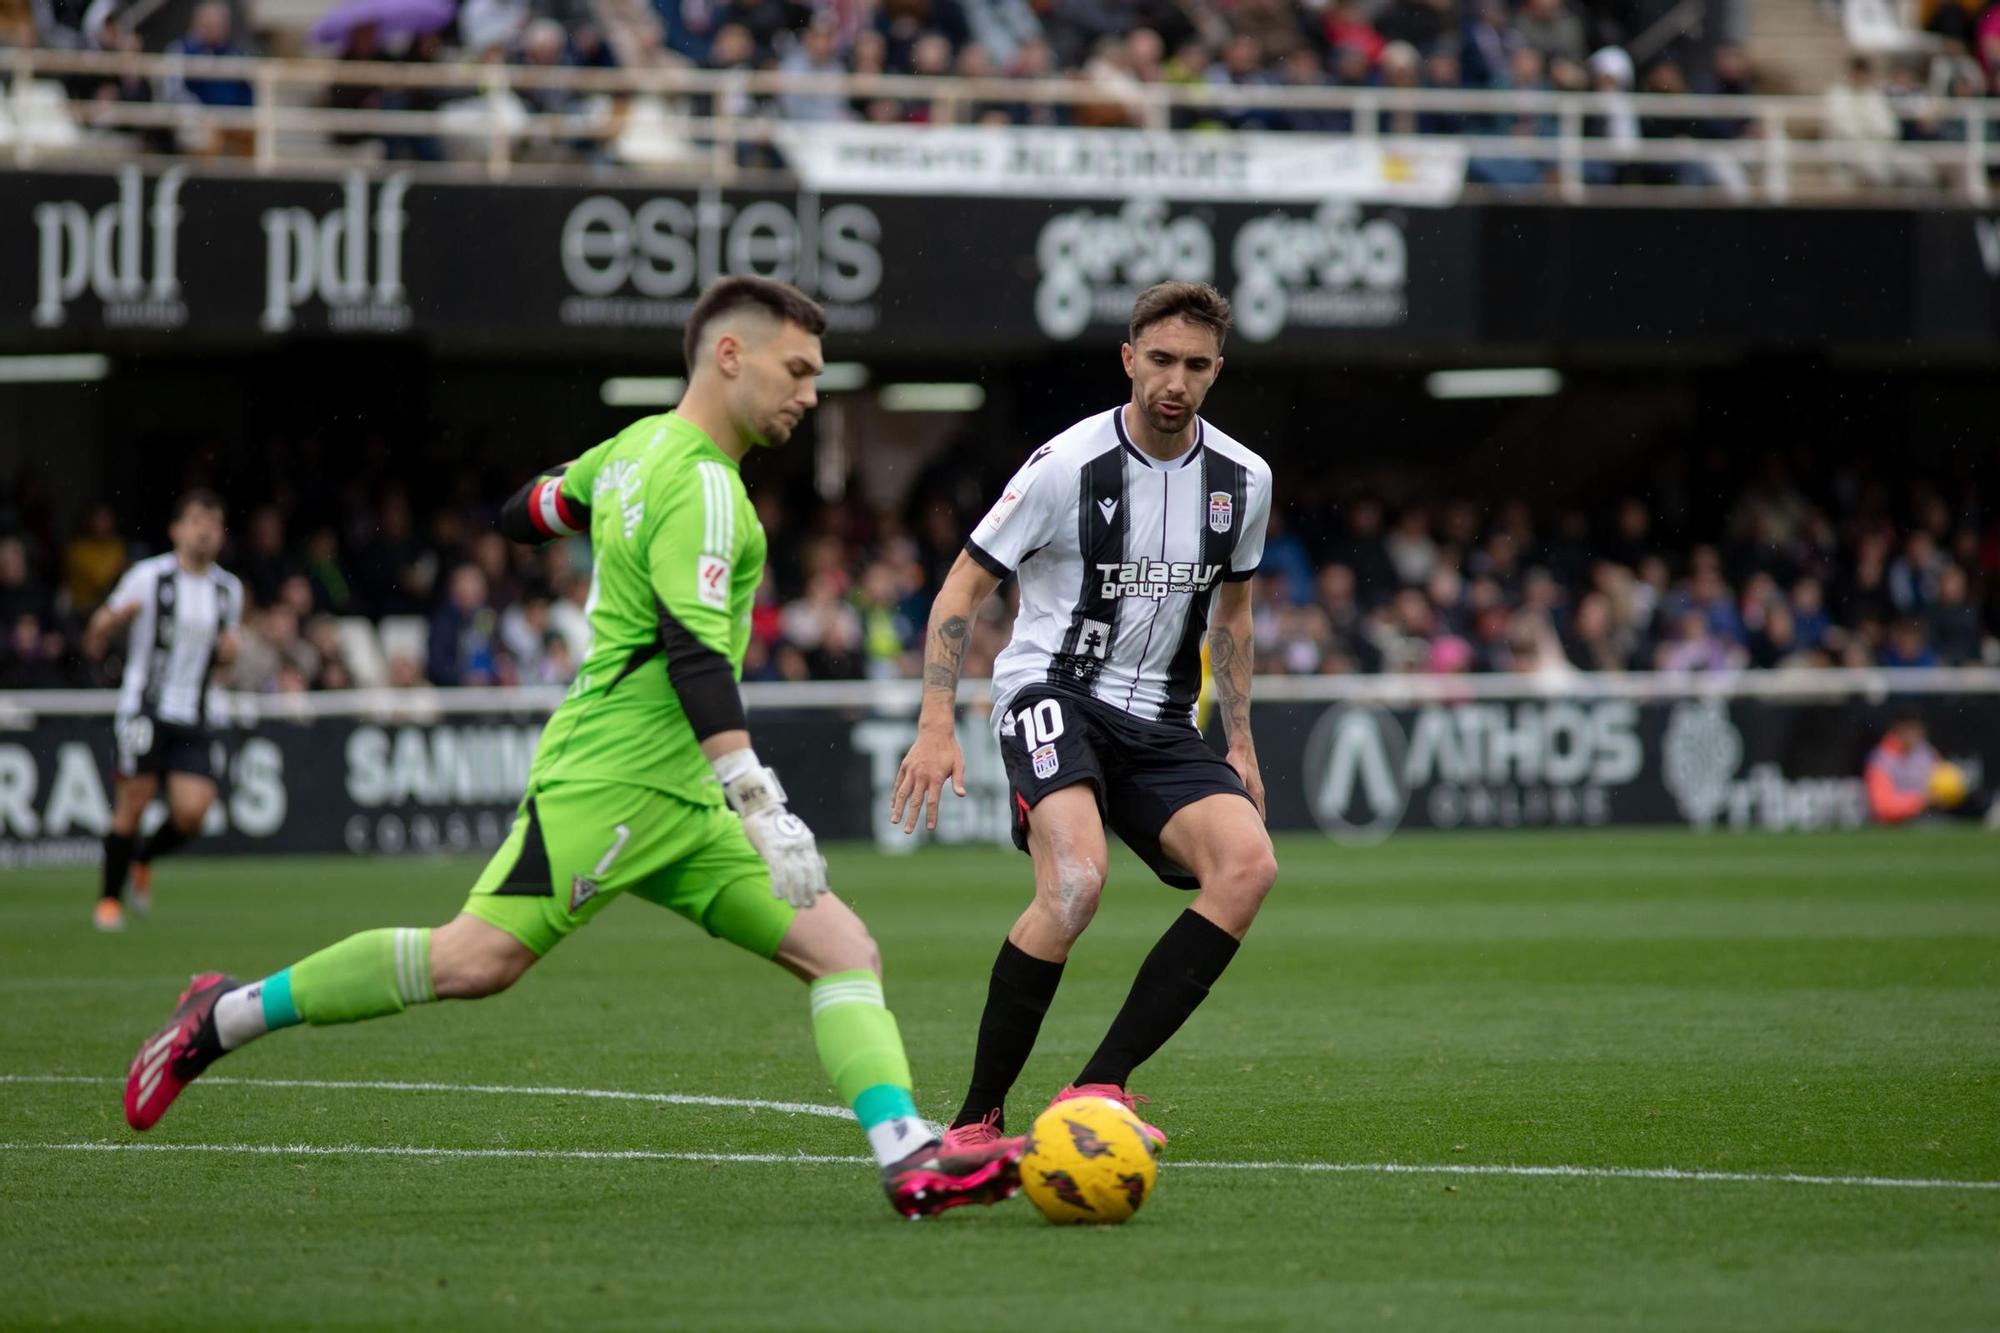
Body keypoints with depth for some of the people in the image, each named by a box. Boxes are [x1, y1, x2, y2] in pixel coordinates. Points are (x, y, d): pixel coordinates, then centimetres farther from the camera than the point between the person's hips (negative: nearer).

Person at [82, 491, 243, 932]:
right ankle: (109, 898, 11)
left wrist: (228, 652, 3)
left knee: (192, 811, -10)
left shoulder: (229, 590, 11)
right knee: (133, 805, -7)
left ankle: (144, 859, 21)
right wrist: (108, 621, -21)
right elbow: (93, 643, 2)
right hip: (144, 709, -4)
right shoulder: (148, 577, -3)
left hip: (192, 718, 4)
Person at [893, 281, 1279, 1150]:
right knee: (1076, 882, -32)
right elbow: (962, 588, -4)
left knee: (1248, 864, -23)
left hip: (1157, 721, 5)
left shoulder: (1243, 481, 5)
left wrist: (1240, 746, 20)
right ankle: (976, 1120, -21)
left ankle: (1099, 1086, -20)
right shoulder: (1067, 467, -10)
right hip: (1051, 692, -5)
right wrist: (936, 726, -13)